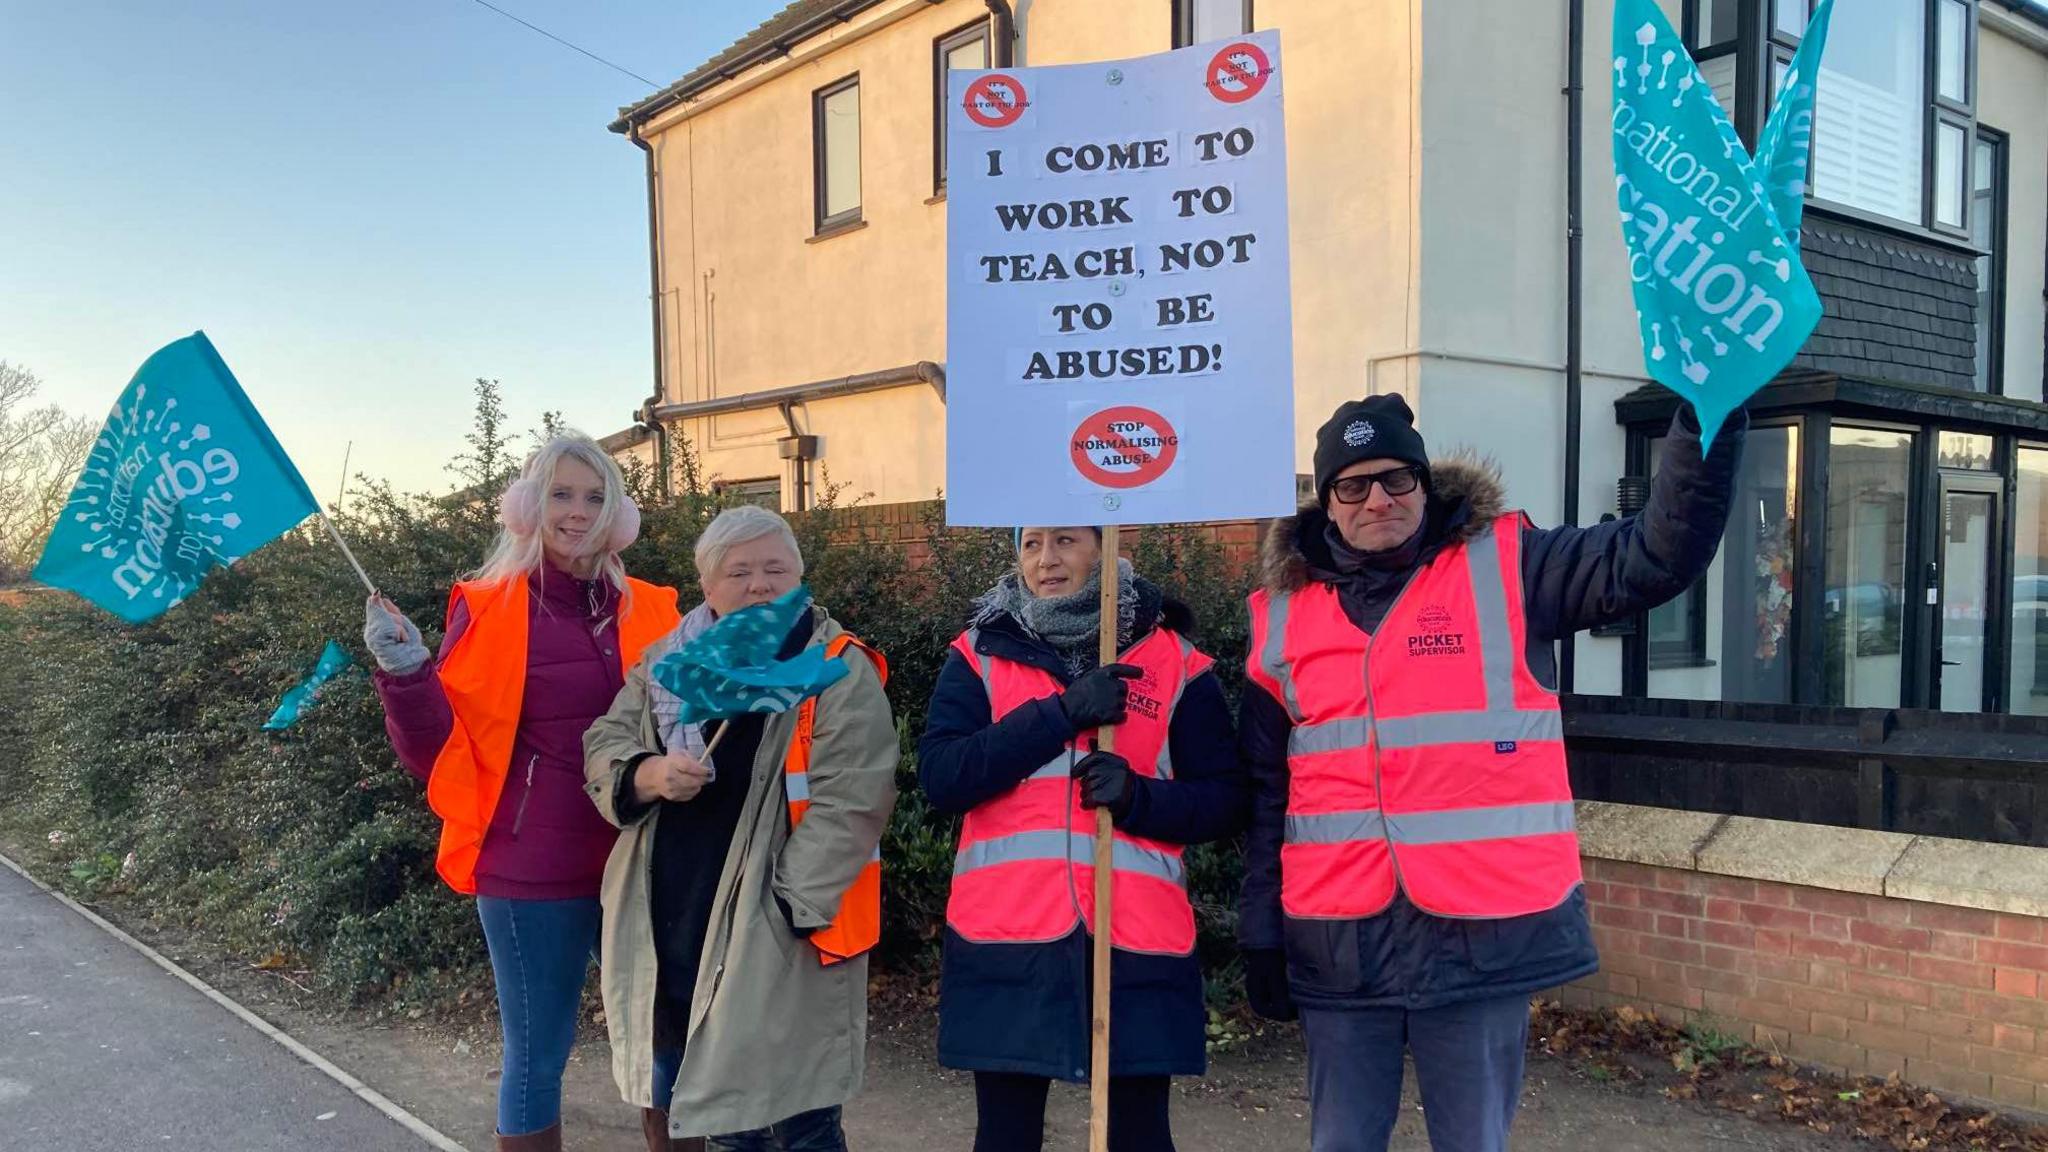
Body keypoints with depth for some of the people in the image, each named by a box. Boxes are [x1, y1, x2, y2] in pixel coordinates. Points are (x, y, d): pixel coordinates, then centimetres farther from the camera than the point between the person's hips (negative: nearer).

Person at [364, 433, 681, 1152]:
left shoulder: (649, 611, 5)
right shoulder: (487, 610, -5)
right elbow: (439, 751, -5)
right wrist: (406, 671, -21)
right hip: (533, 870, -3)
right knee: (537, 1052, 8)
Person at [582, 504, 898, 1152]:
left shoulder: (840, 672, -8)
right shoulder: (668, 661, 10)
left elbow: (845, 804, -14)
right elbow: (603, 746, 8)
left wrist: (787, 911, -19)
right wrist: (648, 776, -14)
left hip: (775, 942, -6)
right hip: (669, 934, 6)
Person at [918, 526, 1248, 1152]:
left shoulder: (1174, 658, 6)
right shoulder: (980, 653, 7)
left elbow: (1226, 799, 5)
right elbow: (940, 776, -7)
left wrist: (1138, 797, -14)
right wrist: (1061, 712, -14)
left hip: (1136, 938, 0)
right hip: (1003, 937, 1)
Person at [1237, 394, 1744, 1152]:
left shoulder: (1506, 569, 0)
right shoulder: (1281, 615, 7)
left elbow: (1657, 555, -10)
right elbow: (1264, 795, 10)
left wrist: (1708, 425, -24)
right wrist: (1260, 935, 9)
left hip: (1483, 929, -2)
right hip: (1338, 939, 2)